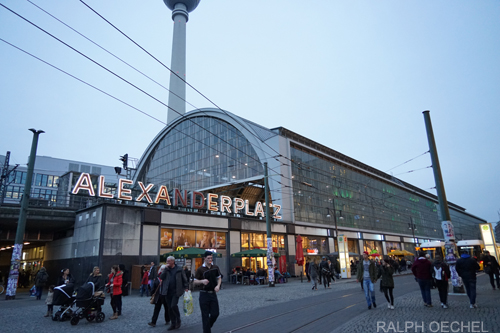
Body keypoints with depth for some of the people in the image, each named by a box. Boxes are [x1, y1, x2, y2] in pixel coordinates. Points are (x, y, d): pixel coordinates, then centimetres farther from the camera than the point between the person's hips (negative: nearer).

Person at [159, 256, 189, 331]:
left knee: (173, 306, -14)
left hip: (176, 291, -4)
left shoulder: (179, 269, -1)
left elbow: (184, 279, 5)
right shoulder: (166, 269, 8)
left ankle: (178, 320, 10)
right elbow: (161, 277, -5)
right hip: (167, 292, 4)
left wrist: (185, 287, 0)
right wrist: (166, 269, -12)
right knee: (169, 308, 9)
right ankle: (173, 324, 22)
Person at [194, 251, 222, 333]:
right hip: (204, 294, -3)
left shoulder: (215, 267, 4)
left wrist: (218, 285, -4)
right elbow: (195, 282, -4)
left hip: (213, 293, 3)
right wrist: (202, 281, -24)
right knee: (205, 315, 1)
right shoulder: (200, 269, -7)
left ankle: (208, 326, 30)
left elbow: (219, 278, 15)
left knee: (215, 313, 3)